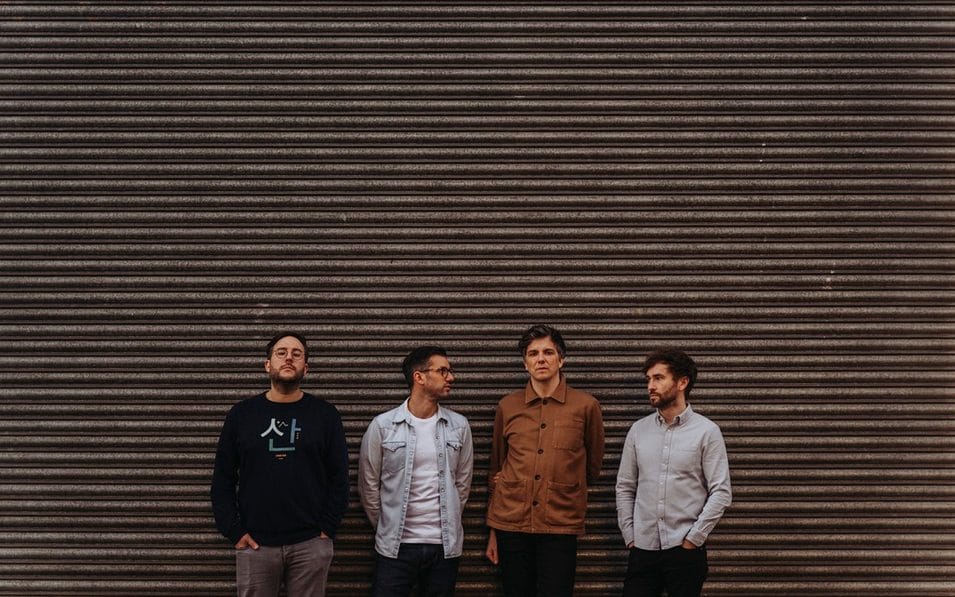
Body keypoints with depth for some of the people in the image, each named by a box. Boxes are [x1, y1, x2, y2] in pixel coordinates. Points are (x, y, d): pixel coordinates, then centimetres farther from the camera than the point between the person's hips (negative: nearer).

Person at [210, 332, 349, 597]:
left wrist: (327, 528, -4)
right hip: (254, 545, 1)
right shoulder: (242, 413, 6)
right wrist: (234, 531, -2)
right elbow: (223, 479, 6)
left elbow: (339, 478, 4)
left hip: (311, 545, 0)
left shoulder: (325, 414, 4)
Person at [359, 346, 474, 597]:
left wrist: (448, 524, 12)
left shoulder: (459, 426, 3)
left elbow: (462, 482, 11)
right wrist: (387, 526, 9)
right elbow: (369, 484, 4)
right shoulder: (383, 426, -4)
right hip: (395, 547, -2)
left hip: (446, 545, 2)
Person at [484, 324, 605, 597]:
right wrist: (493, 532, 12)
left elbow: (593, 467, 11)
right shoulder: (507, 407, 8)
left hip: (560, 526, -2)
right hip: (511, 524, 2)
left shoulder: (586, 406, 1)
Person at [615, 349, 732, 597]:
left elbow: (721, 493, -6)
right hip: (643, 549, 3)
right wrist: (629, 536, 5)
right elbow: (625, 488, 11)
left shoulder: (706, 431, -3)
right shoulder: (638, 430, 7)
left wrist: (693, 539, -9)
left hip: (685, 549, -3)